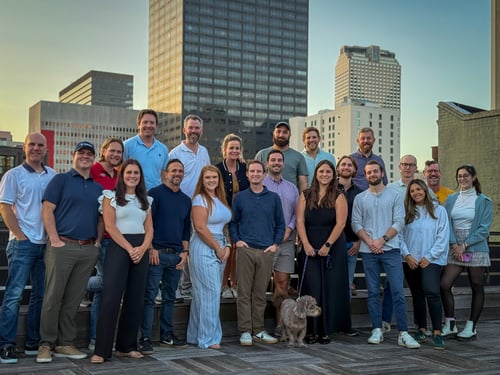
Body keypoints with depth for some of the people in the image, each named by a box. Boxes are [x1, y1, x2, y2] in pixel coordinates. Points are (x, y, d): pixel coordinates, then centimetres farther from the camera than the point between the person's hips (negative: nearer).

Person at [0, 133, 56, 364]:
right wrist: (20, 235, -11)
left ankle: (33, 343, 19)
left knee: (40, 295, 9)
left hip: (47, 243, 5)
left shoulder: (52, 176, 12)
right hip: (23, 243, -5)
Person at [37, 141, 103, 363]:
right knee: (53, 297, -4)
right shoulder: (61, 180, 3)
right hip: (63, 246, -5)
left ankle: (65, 344, 16)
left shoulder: (98, 188, 18)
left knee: (73, 300, 9)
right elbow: (47, 210, -5)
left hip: (88, 250, 5)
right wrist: (55, 239, -12)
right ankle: (46, 344, 5)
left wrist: (98, 242, 6)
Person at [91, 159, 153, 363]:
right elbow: (110, 226, -7)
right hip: (118, 248, -5)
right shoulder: (111, 196, 2)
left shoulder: (145, 200, 16)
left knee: (135, 299, 5)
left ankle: (126, 346, 14)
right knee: (111, 297, -10)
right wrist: (129, 248, -14)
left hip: (141, 251, 5)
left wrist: (143, 248, -8)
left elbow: (149, 229, 11)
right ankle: (101, 350, -6)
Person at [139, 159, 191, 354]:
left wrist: (185, 252, 8)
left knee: (170, 297, 12)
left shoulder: (186, 200, 16)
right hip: (157, 252, -6)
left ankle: (167, 335, 21)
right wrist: (151, 248, -13)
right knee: (150, 296, -5)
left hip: (176, 254, 6)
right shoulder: (155, 194, -2)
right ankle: (145, 338, -2)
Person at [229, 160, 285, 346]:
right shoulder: (240, 197, 7)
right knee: (244, 292, -1)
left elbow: (280, 224, 12)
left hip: (266, 251, 1)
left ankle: (258, 330, 16)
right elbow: (233, 222, 11)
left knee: (260, 293, 7)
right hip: (245, 250, -1)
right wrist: (236, 240, -3)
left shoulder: (273, 198, 10)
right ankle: (245, 331, 5)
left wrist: (276, 243, 1)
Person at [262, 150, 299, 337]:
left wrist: (289, 228, -4)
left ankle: (280, 324, 8)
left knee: (283, 283, 3)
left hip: (287, 240, 4)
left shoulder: (292, 188, 18)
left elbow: (297, 213, 14)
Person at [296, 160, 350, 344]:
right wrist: (306, 244, -10)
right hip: (310, 249, 1)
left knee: (330, 289, 1)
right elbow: (300, 221, 1)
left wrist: (328, 245, -14)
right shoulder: (305, 196, 8)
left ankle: (326, 331, 7)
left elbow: (340, 223, -7)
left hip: (333, 249, -1)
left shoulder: (338, 197, 1)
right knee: (311, 289, -1)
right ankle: (311, 331, 4)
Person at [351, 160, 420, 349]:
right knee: (373, 292, 5)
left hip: (390, 249, -2)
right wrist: (370, 241, -10)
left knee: (398, 291, -7)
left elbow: (399, 222, -1)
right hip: (368, 251, 2)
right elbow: (356, 224, 5)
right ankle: (377, 330, 12)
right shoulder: (360, 198, 10)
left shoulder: (394, 195, 6)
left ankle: (403, 333, -6)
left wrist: (382, 240, -11)